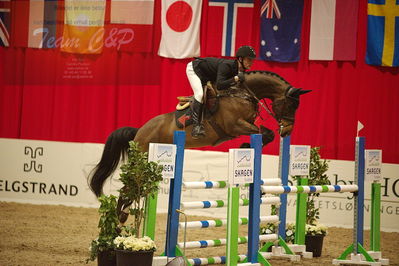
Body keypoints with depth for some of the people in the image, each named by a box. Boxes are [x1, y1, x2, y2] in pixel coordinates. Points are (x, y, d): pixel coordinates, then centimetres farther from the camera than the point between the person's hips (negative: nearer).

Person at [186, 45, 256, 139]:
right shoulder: (226, 66, -37)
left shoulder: (241, 70, -13)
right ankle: (197, 126, -25)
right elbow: (219, 85, -47)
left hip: (207, 76, 9)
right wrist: (236, 78, -48)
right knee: (200, 94, -24)